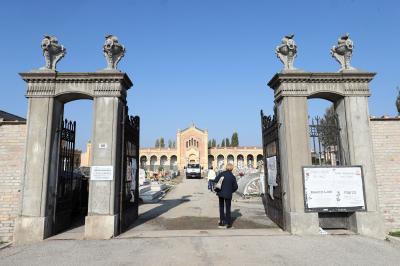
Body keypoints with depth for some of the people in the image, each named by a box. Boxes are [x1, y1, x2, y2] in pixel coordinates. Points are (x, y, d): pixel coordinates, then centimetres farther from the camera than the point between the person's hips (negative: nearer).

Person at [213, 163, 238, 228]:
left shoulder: (222, 174, -6)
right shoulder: (232, 177, -8)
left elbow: (215, 181, -8)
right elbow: (235, 187, -3)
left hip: (220, 193, 2)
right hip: (228, 194, -2)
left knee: (221, 207, 18)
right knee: (228, 208, 9)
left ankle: (222, 221, 21)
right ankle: (228, 223, 10)